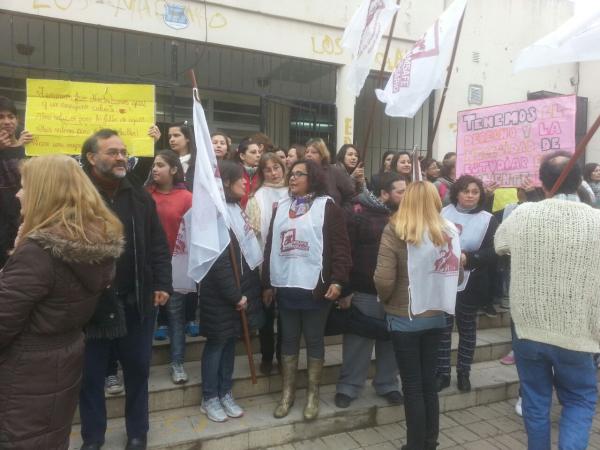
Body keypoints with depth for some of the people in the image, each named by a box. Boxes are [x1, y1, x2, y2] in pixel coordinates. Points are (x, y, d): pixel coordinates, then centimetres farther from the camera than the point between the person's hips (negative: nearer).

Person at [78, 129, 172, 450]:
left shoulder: (140, 198, 4)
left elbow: (158, 245, 5)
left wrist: (162, 284, -3)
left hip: (137, 301, 3)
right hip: (91, 302, -2)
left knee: (137, 370, 16)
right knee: (91, 375, 14)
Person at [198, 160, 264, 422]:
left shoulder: (235, 208, 11)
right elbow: (219, 260, -20)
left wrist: (246, 290, 7)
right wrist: (235, 295, -17)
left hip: (240, 287, 8)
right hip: (220, 293, -8)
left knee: (230, 341, 15)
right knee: (216, 343, 5)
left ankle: (225, 393, 29)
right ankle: (209, 398, 22)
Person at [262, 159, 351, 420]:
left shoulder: (327, 207, -3)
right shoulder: (281, 207, 13)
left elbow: (340, 246, -9)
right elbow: (271, 246, 13)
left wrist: (337, 280, -18)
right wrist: (267, 283, 11)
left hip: (315, 287, -4)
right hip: (286, 286, 5)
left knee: (314, 340, 8)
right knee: (288, 339, 13)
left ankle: (313, 394, 22)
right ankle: (287, 393, 26)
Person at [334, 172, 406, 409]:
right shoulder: (357, 212, -9)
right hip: (364, 291, -4)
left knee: (390, 341, 16)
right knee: (358, 341, 8)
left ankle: (387, 384, 33)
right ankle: (347, 387, 23)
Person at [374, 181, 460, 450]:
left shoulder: (395, 231, -15)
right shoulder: (450, 232, -1)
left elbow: (384, 280, -18)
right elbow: (455, 272, 8)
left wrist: (386, 301, 1)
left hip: (405, 318, -4)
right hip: (437, 316, 5)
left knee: (412, 386, 8)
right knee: (429, 382, 17)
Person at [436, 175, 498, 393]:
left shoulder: (488, 220, -3)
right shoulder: (444, 213, 1)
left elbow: (492, 253, -10)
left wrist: (468, 258, -25)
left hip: (470, 284, 0)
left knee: (467, 327, 14)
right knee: (442, 327, 7)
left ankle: (463, 372, 29)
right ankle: (442, 373, 20)